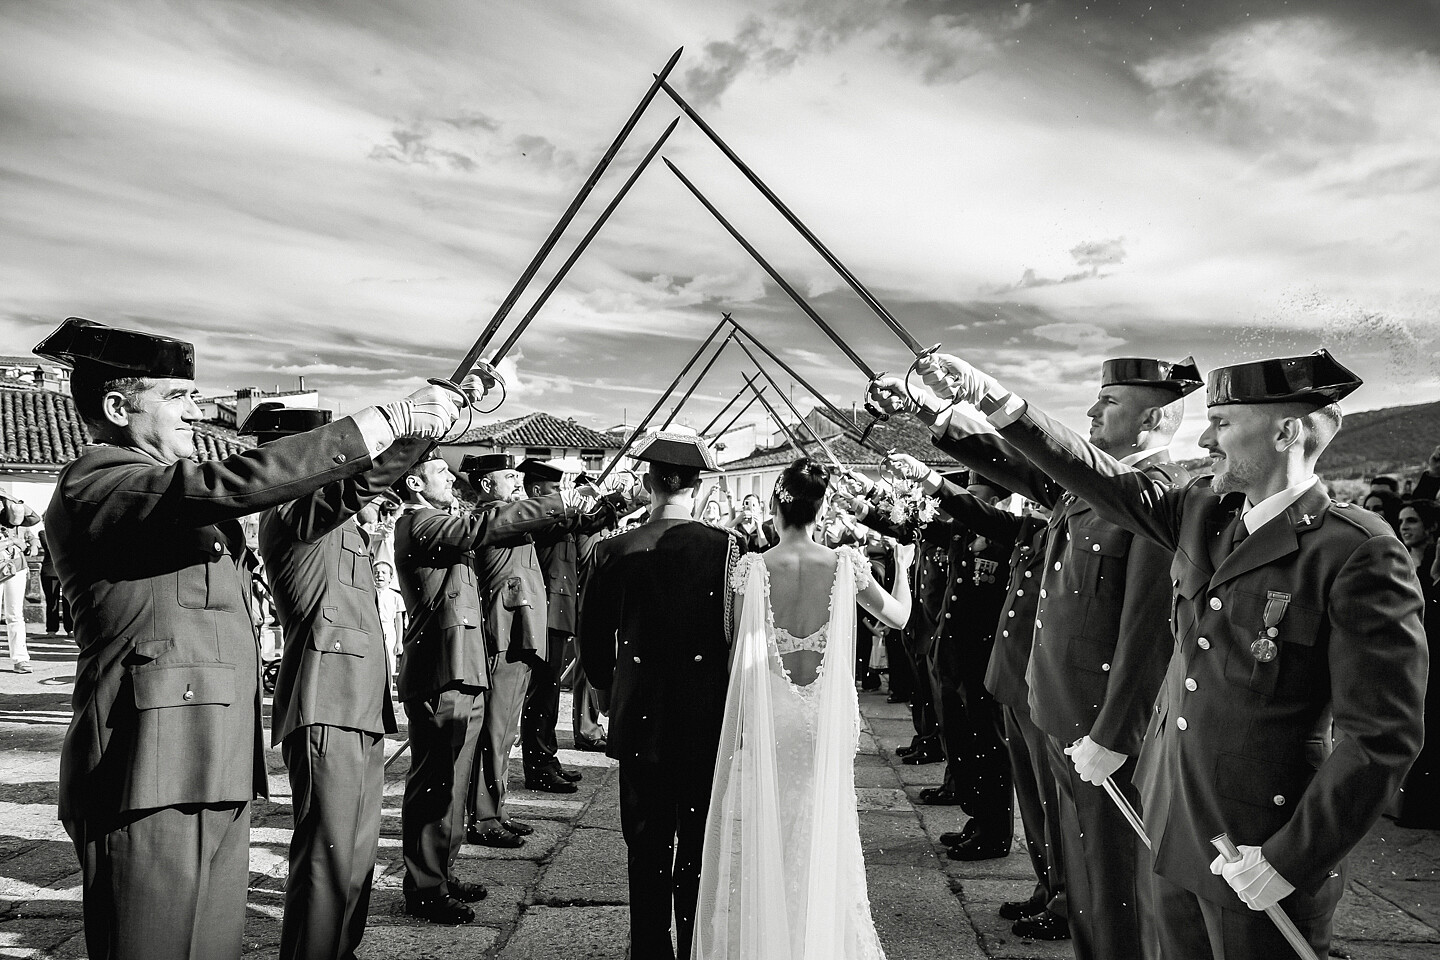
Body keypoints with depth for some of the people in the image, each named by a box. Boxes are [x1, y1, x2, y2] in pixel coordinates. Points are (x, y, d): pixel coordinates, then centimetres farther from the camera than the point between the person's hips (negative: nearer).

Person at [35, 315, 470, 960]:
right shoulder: (93, 483, -9)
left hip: (214, 778, 9)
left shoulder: (168, 484, 22)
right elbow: (232, 487, -24)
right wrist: (388, 420, -24)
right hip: (152, 779, -9)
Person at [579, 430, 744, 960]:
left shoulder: (613, 550, -5)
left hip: (638, 719, 2)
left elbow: (591, 636, 3)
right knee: (700, 845, 10)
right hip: (708, 718, -2)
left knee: (646, 846, 14)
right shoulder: (724, 545, -12)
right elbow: (738, 630, -10)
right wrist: (736, 704, 5)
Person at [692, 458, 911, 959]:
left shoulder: (753, 568, -11)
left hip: (767, 713, -1)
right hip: (827, 716, 1)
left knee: (761, 840, 14)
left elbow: (741, 650, -8)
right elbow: (898, 616, 5)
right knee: (822, 833, 18)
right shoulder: (845, 564, -8)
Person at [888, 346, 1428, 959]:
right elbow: (1104, 479, 9)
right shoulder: (1203, 511, 2)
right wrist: (994, 399, 3)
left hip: (1261, 852, -6)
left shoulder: (1359, 554, -17)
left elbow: (1384, 738, -18)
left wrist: (1290, 860, -17)